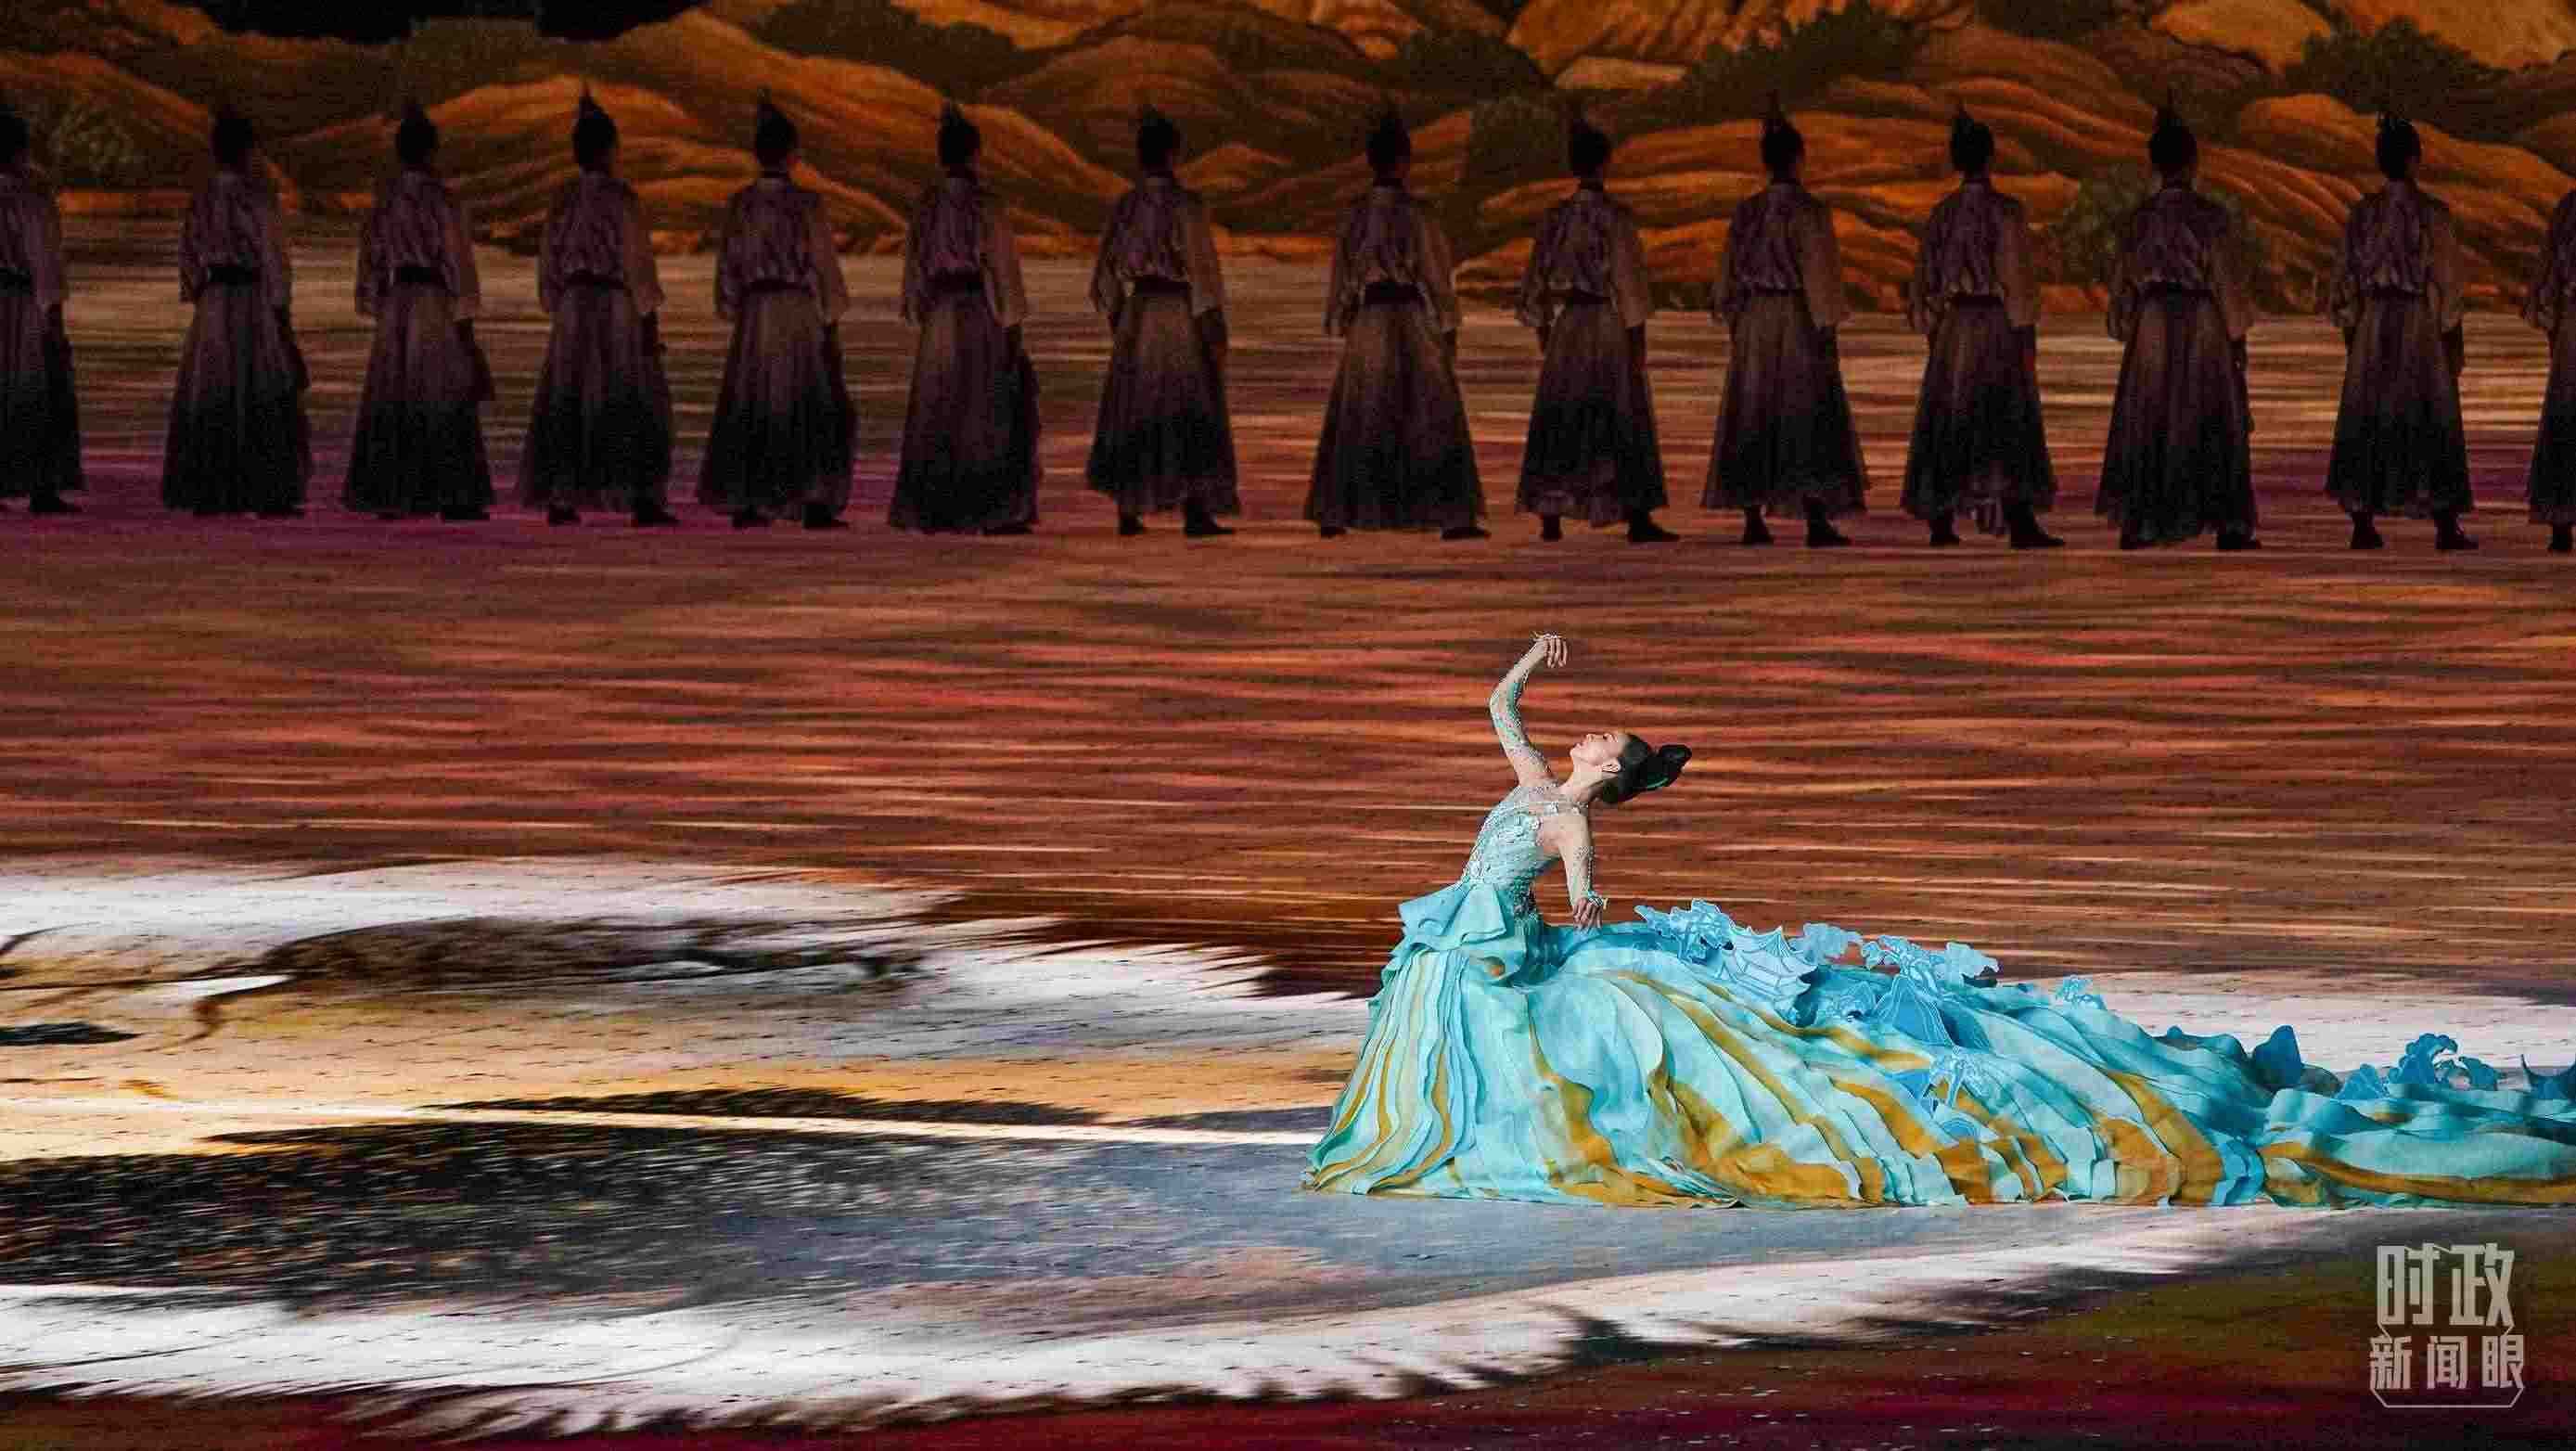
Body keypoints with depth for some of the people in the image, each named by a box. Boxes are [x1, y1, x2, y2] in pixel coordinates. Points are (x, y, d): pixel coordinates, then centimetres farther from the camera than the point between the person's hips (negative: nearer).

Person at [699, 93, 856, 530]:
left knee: (750, 407, 9)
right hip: (800, 313, -4)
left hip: (754, 313, 4)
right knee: (816, 407, 2)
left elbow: (727, 264, 6)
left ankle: (744, 505, 5)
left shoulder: (739, 204, 2)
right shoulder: (806, 204, -11)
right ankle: (816, 505, -4)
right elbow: (824, 265, -9)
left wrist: (733, 314, 15)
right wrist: (832, 322, -2)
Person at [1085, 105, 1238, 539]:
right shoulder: (1186, 204, -14)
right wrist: (1216, 333, -13)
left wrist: (1117, 325, 19)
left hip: (1139, 309, 5)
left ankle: (1128, 512, 12)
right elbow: (1202, 271, -16)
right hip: (1183, 315, -5)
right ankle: (1195, 514, -10)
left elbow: (1107, 273, 8)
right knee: (1191, 412, -3)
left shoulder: (1124, 206, 4)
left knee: (1132, 412, 13)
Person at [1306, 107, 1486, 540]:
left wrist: (1344, 330, 17)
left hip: (1369, 321, 5)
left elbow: (1342, 274, 9)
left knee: (1353, 420, 13)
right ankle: (1453, 518, -5)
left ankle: (1332, 516, 11)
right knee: (1434, 420, -1)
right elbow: (1435, 275, -11)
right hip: (1414, 319, -5)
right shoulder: (1412, 213, -12)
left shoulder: (1354, 214, 4)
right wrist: (1449, 332, -4)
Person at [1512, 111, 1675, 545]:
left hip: (1567, 326, 5)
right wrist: (1637, 337, -9)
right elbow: (1628, 279, -13)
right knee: (1621, 419, -1)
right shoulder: (1615, 217, -11)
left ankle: (1550, 517, 6)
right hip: (1608, 321, -5)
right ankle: (1637, 518, -3)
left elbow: (1536, 277, 9)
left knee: (1557, 420, 8)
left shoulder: (1555, 217, 4)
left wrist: (1542, 330, 18)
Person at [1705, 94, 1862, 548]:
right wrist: (1828, 329, -9)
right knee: (1809, 418, -3)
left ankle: (1754, 520, 6)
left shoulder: (1747, 212, 5)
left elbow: (1729, 273, 10)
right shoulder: (1808, 211, -12)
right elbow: (1819, 272, -15)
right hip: (1800, 321, -5)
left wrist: (1735, 326, 18)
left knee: (1753, 419, 8)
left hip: (1754, 322, 5)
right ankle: (1816, 522, -7)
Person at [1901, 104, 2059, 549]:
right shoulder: (2004, 211, -12)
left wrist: (1932, 333, 18)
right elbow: (2016, 277, -15)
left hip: (1954, 324, 6)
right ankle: (2020, 524, -12)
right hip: (1998, 325, -6)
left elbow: (1925, 277, 10)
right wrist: (2028, 338, -11)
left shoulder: (1943, 213, 6)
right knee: (2009, 420, -6)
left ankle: (1941, 524, 7)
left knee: (1949, 421, 9)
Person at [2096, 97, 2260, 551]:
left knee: (2145, 421, 10)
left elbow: (2123, 280, 7)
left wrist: (2127, 334, 17)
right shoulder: (2210, 216, -11)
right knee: (2213, 423, 3)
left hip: (2151, 326, 4)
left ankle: (2136, 525, 7)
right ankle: (2228, 526, 2)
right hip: (2202, 325, -3)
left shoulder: (2138, 219, 2)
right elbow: (2226, 279, -10)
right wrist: (2238, 335, -2)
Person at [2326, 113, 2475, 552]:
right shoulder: (2432, 213, -10)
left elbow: (2344, 279, 5)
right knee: (2432, 421, 2)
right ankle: (2445, 527, 0)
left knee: (2366, 420, 7)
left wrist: (2350, 336, 13)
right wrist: (2454, 343, -3)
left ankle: (2362, 524, 3)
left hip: (2372, 323, 4)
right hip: (2421, 321, -4)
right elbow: (2446, 281, -9)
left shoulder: (2362, 213, 2)